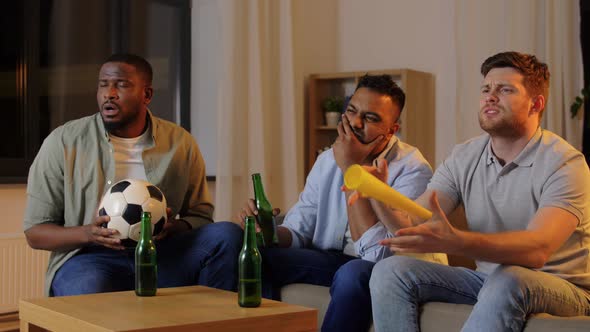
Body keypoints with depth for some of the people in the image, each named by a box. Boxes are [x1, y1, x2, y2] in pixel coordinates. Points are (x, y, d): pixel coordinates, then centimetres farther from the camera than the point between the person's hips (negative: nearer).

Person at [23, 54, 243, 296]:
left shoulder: (181, 143, 6)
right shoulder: (62, 142, 1)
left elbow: (200, 215, 14)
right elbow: (35, 231, 3)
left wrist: (173, 227, -12)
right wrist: (88, 233, -18)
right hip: (90, 258, -3)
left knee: (228, 234, -20)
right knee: (90, 288, -40)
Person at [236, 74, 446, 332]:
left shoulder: (413, 170, -17)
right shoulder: (327, 161, 3)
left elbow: (379, 252, -27)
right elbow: (297, 231, 3)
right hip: (333, 260, 5)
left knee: (353, 273, -36)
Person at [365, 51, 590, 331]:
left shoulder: (564, 162, -15)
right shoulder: (464, 158, 3)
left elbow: (537, 249, -32)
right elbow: (412, 223, -7)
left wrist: (453, 241, -47)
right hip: (488, 280, 5)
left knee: (506, 279, -39)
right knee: (390, 271, -14)